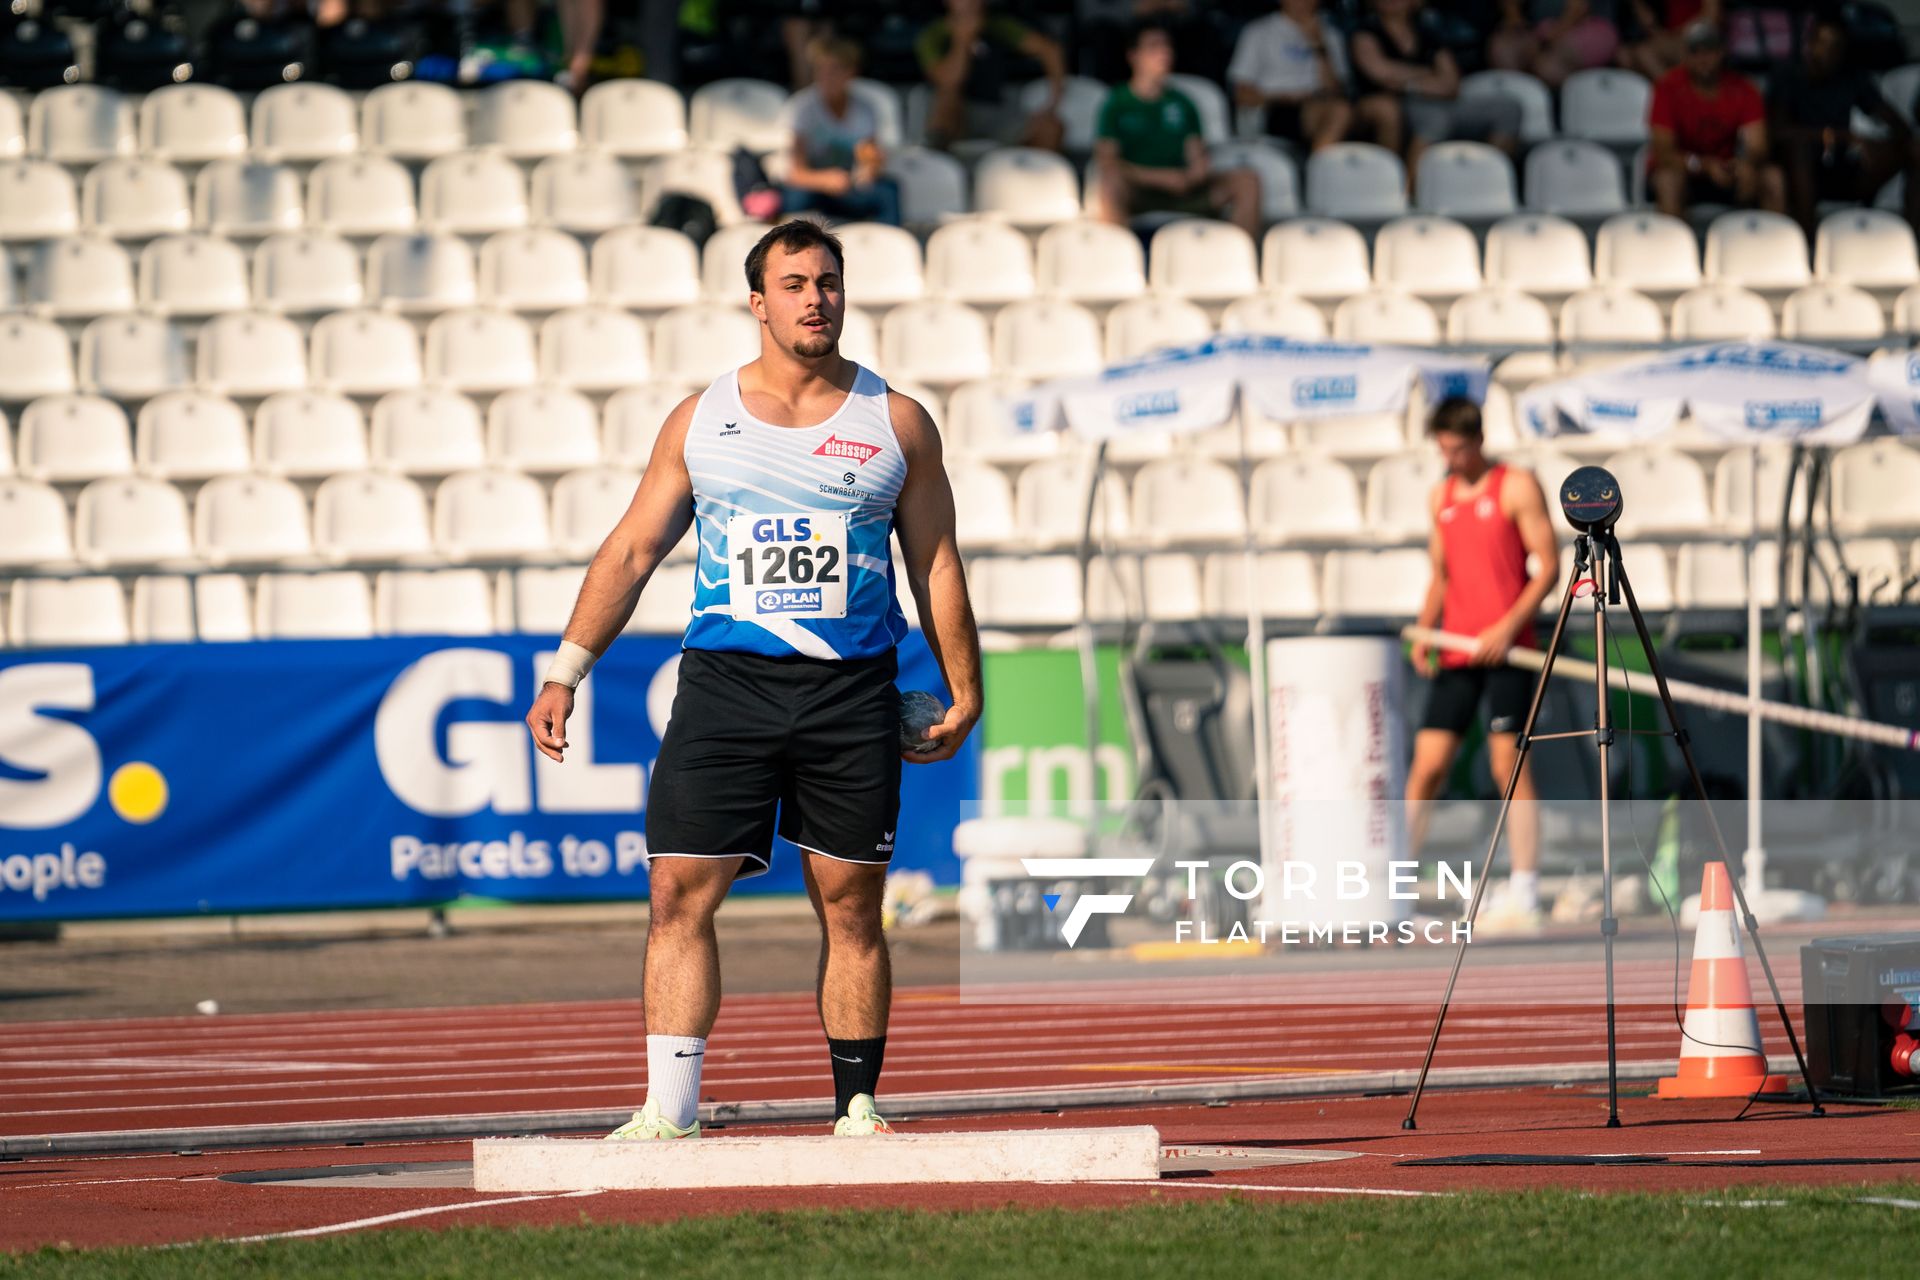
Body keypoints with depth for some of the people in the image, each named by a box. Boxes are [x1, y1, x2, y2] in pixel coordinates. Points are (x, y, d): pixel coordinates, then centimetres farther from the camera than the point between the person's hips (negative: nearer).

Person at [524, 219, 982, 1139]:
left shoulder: (897, 423, 8)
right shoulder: (699, 421, 9)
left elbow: (935, 562, 11)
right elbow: (630, 550, 11)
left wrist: (962, 691, 5)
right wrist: (566, 672, 4)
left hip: (851, 692, 0)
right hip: (724, 684, 0)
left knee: (851, 906, 2)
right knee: (680, 896, -8)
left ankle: (857, 1109, 10)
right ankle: (668, 1112, -7)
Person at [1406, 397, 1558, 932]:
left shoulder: (1517, 487, -2)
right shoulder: (1440, 498, 16)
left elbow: (1548, 565, -6)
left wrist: (1508, 626, -16)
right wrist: (1424, 633, 5)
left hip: (1505, 650, -5)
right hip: (1455, 654, 5)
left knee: (1509, 764, -7)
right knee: (1427, 765, 1)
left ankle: (1524, 893, -5)